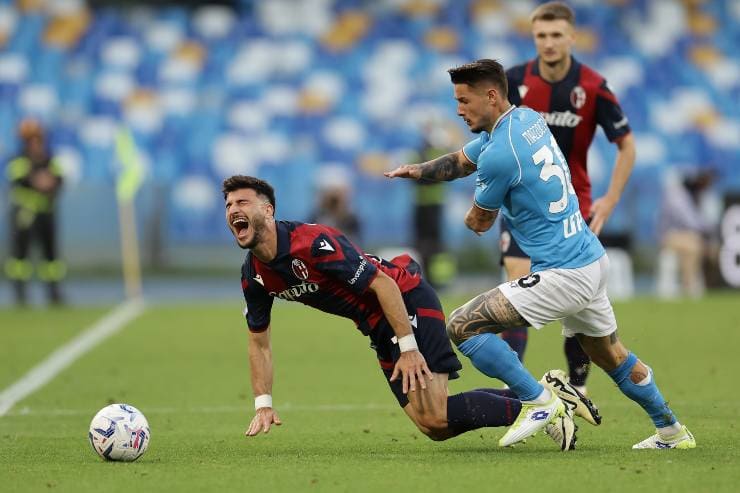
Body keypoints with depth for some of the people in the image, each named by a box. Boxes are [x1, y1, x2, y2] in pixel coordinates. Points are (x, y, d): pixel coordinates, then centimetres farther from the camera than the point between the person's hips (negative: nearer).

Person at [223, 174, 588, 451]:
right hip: (379, 328, 8)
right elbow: (258, 341, 12)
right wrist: (264, 406, 4)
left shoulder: (314, 243, -25)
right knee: (435, 427, 4)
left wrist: (409, 349, -25)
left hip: (408, 301, -8)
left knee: (434, 416, -21)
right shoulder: (254, 275, -1)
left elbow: (382, 282, -23)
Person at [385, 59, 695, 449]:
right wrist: (418, 171, 6)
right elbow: (462, 161, 23)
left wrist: (475, 214, 20)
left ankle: (538, 402, -9)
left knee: (462, 326, -11)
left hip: (563, 276, -10)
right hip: (593, 258, 10)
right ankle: (671, 431, 38)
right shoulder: (527, 119, 9)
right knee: (611, 355, 28)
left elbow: (478, 223, -3)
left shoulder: (499, 154, -19)